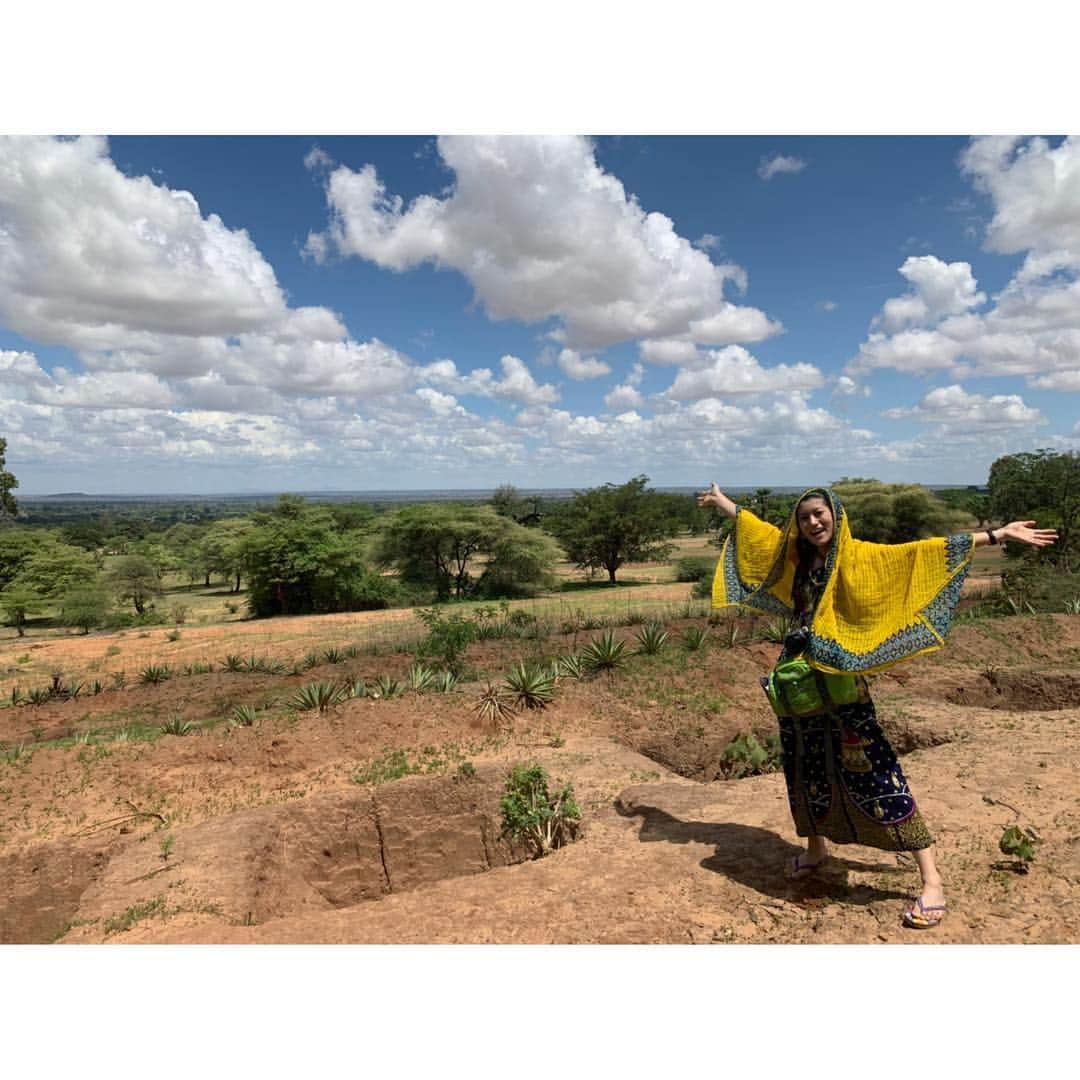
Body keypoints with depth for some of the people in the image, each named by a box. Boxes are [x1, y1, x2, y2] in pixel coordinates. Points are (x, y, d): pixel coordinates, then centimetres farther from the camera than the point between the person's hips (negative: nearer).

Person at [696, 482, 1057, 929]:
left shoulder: (859, 557, -4)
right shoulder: (794, 555, 10)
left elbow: (924, 552, -11)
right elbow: (752, 525, 24)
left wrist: (996, 535, -18)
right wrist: (720, 499, 36)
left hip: (839, 681, -6)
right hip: (797, 680, 6)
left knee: (872, 772, -8)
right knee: (806, 770, 16)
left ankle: (931, 880, -2)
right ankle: (816, 849, 38)